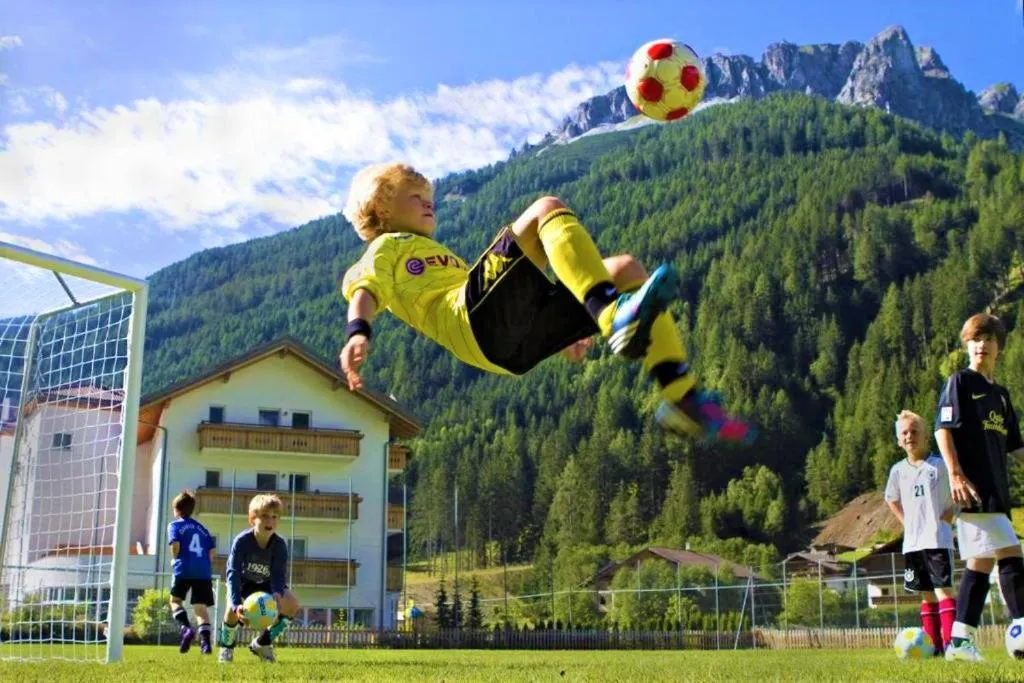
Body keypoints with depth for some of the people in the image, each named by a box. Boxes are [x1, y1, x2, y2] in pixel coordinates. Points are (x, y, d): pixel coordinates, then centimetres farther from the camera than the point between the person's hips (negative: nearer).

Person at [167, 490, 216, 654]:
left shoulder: (175, 525, 8)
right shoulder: (202, 528, 22)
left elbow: (175, 544, -9)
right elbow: (211, 550, 12)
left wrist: (176, 560, 7)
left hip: (184, 569, -4)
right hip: (204, 571, 4)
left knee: (175, 600, 15)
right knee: (201, 606, 5)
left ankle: (186, 628, -9)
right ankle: (205, 641, -10)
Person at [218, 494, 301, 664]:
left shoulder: (280, 545, -24)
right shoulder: (241, 541, -31)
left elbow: (278, 575, -28)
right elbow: (233, 573, -36)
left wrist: (277, 595, -52)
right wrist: (236, 604, -50)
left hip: (266, 584, 2)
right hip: (243, 582, -2)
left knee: (292, 603, -23)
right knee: (233, 609, -32)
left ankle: (263, 642, -1)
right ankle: (227, 646, 1)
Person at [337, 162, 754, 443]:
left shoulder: (439, 255, 44)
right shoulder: (384, 249, 20)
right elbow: (363, 291, -3)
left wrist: (556, 334, 32)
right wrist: (358, 332, -25)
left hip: (517, 341, 8)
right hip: (477, 321, -8)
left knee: (626, 268, 1)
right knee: (548, 209, -21)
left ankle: (682, 397, -12)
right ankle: (617, 318, -43)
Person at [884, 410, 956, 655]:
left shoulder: (939, 465, -3)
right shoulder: (898, 470, 8)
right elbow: (892, 500, 23)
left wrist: (945, 519, -9)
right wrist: (907, 523, 11)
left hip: (938, 540, -4)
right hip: (912, 542, 4)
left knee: (943, 589, -12)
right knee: (927, 595, 9)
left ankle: (950, 642, -13)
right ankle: (935, 645, 14)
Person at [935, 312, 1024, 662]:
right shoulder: (960, 381, -1)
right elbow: (943, 428, -10)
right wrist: (955, 474, -20)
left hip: (996, 490, 8)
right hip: (975, 488, -8)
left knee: (981, 562, 6)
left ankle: (960, 641, 9)